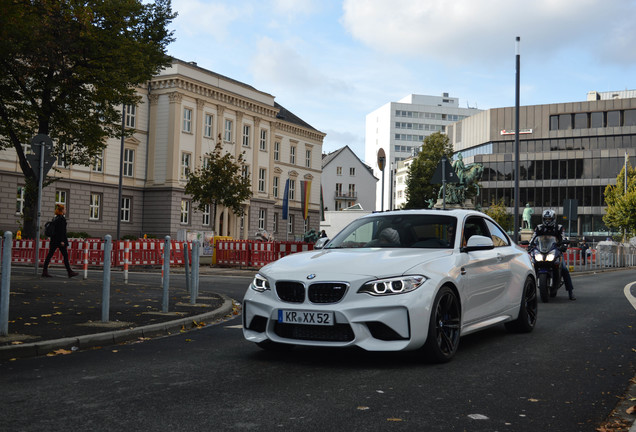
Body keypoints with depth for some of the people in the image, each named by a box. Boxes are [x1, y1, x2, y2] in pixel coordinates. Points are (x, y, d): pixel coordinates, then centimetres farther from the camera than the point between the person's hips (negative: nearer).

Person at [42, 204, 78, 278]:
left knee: (50, 255, 5)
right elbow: (61, 230, -18)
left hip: (53, 240, 9)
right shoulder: (62, 218, -13)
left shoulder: (55, 218, 14)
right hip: (60, 239, -9)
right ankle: (70, 272, 5)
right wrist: (62, 241, -20)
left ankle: (44, 271, 2)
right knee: (65, 255, -1)